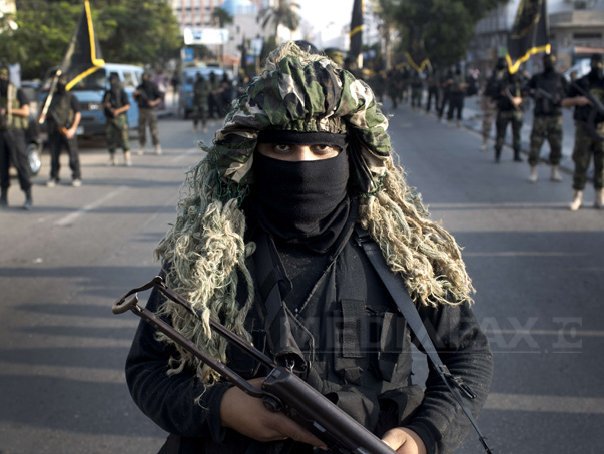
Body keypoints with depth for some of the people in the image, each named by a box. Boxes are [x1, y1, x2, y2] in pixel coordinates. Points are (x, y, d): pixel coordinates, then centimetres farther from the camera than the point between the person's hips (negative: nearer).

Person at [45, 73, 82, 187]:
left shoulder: (70, 97, 3)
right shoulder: (51, 97, 13)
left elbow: (78, 114, -1)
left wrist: (73, 128, -10)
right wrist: (46, 115, -4)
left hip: (68, 130, -3)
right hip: (53, 131, 4)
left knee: (73, 154, -5)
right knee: (54, 155, 7)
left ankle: (76, 177, 3)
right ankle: (54, 177, 16)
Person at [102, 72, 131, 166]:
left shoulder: (122, 92, -1)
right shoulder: (107, 93, 12)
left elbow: (127, 106, -7)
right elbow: (104, 105, 18)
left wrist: (118, 111, -20)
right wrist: (106, 104, -6)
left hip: (120, 118, -4)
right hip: (110, 119, 4)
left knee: (123, 138, -10)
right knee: (110, 138, 4)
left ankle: (127, 158, -8)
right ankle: (112, 159, 12)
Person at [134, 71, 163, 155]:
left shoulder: (153, 86, 0)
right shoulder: (140, 87, 13)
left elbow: (160, 97, -2)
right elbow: (136, 99, 19)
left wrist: (154, 102, -21)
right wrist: (135, 94, -2)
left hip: (151, 110, -4)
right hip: (142, 110, 4)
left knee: (153, 128, -8)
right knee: (141, 128, 2)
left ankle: (157, 147, -4)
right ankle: (141, 147, 8)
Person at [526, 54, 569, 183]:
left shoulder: (560, 78, 7)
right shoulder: (537, 77, 7)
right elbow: (527, 89, 12)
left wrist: (560, 98, -13)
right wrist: (534, 93, -9)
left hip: (555, 115, 1)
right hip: (540, 115, 0)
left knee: (556, 145, 2)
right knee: (535, 143, -6)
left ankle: (555, 172, 12)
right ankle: (533, 172, 1)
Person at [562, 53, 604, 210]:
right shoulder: (580, 83, 6)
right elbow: (564, 103, 8)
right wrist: (576, 100, -11)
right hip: (584, 128, -1)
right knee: (580, 162, -1)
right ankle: (578, 196, 4)